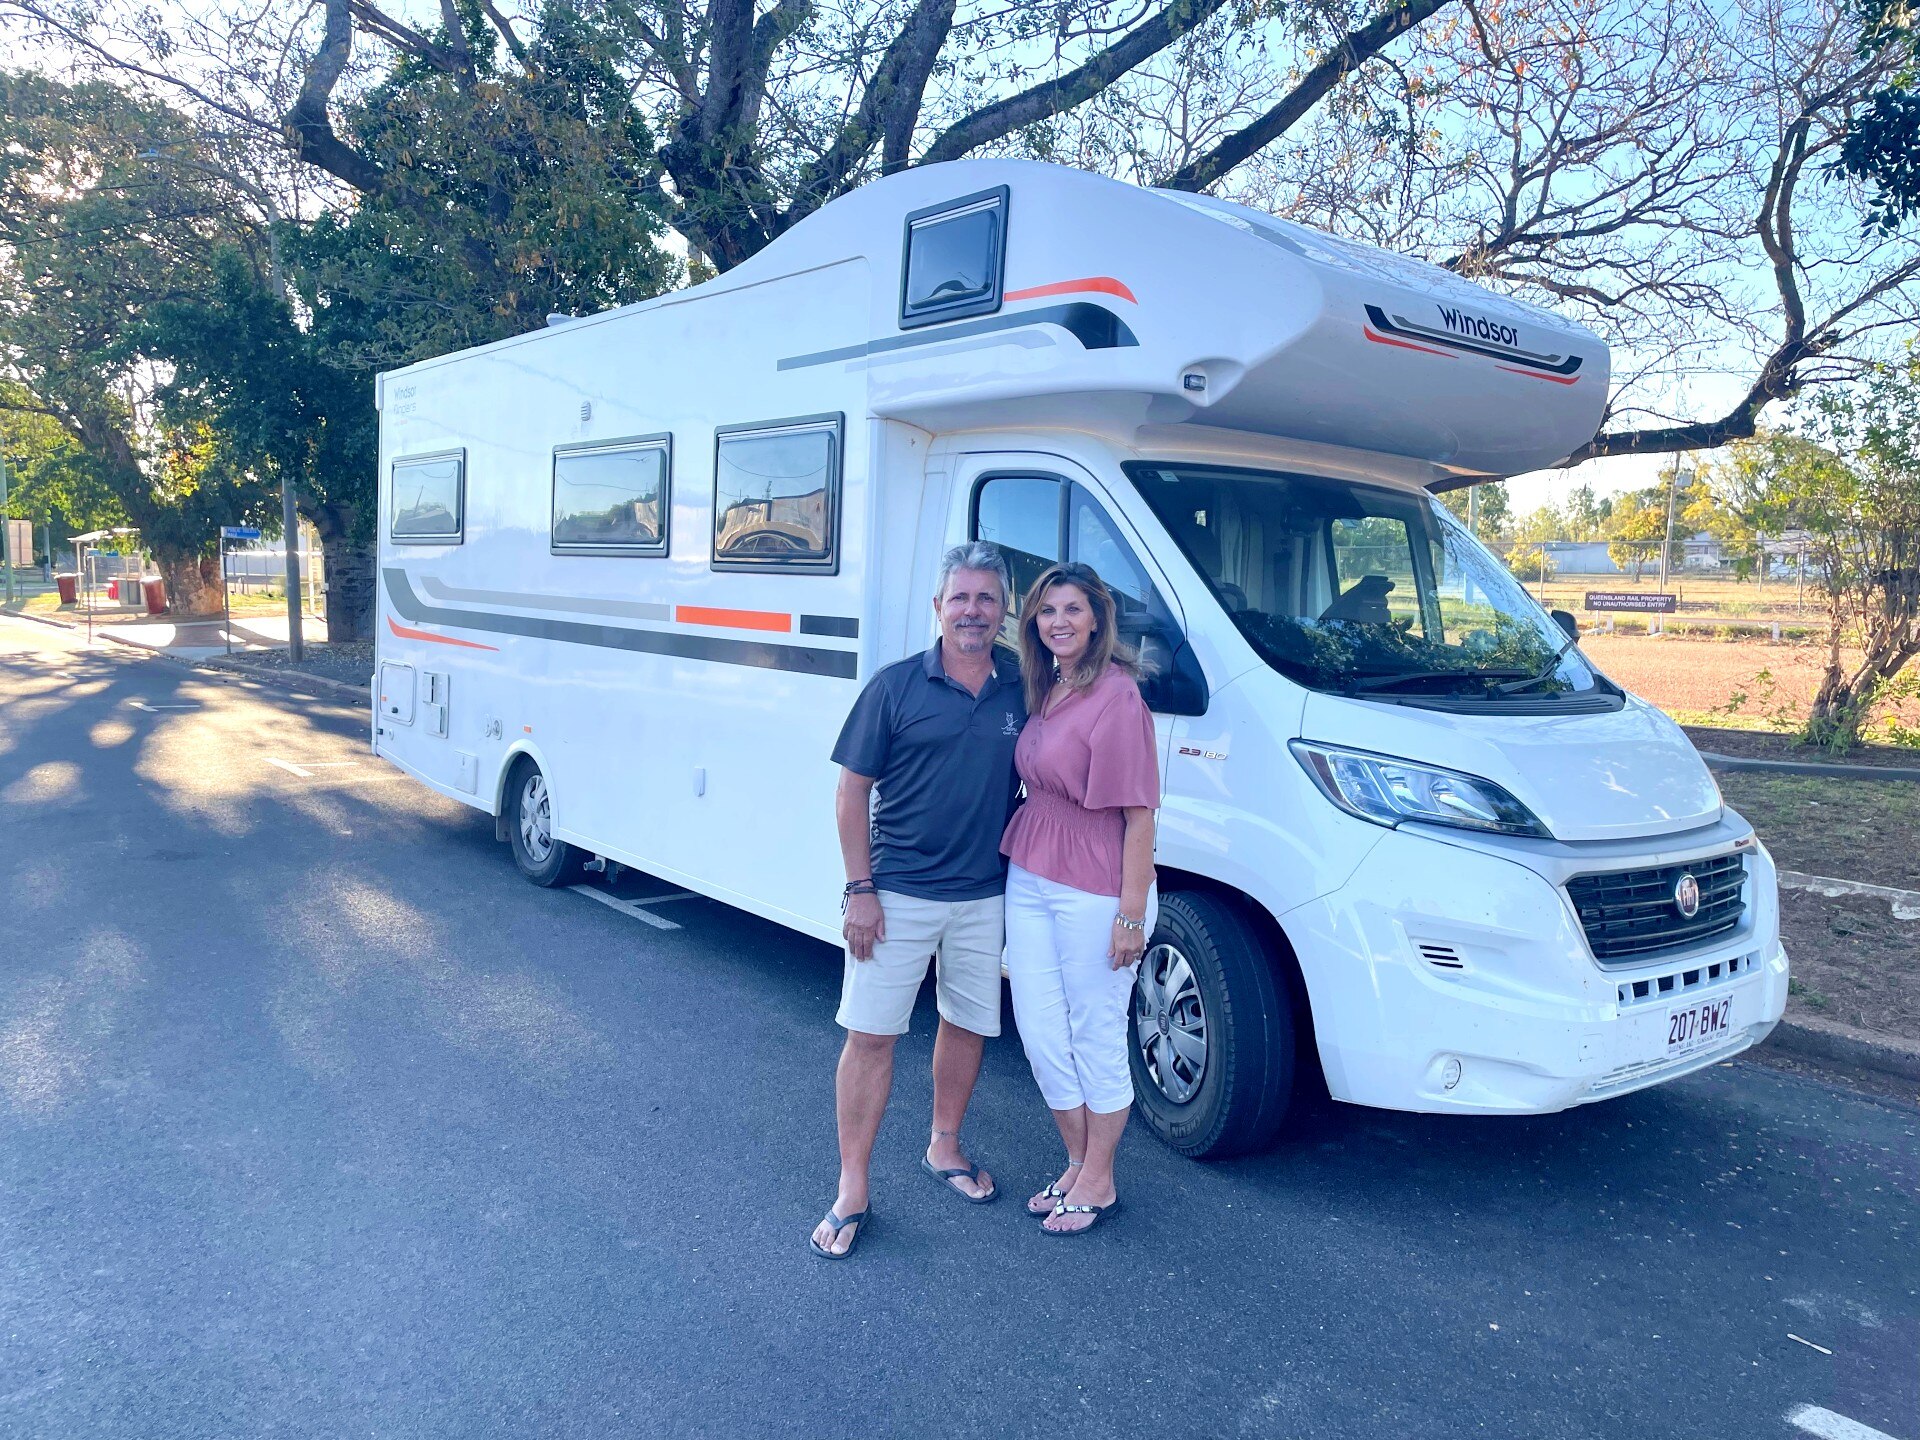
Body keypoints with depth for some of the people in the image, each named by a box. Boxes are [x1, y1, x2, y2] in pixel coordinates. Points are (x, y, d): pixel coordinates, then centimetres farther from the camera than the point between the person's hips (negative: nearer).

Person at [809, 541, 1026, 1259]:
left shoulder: (1022, 687, 1)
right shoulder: (896, 687, -7)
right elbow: (851, 792, -5)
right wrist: (860, 889, -10)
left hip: (983, 897, 3)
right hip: (897, 895, -3)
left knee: (968, 1025, 16)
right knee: (871, 1035, 0)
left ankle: (943, 1148, 38)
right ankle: (852, 1192, 12)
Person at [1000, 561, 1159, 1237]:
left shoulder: (1116, 695, -15)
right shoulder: (1041, 692, 10)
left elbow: (1139, 812, -16)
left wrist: (1131, 912, -17)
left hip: (1094, 892, -8)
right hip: (1028, 880, 8)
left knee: (1096, 1039, 8)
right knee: (1040, 1030, 14)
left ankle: (1098, 1183, 27)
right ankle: (1078, 1166, 34)